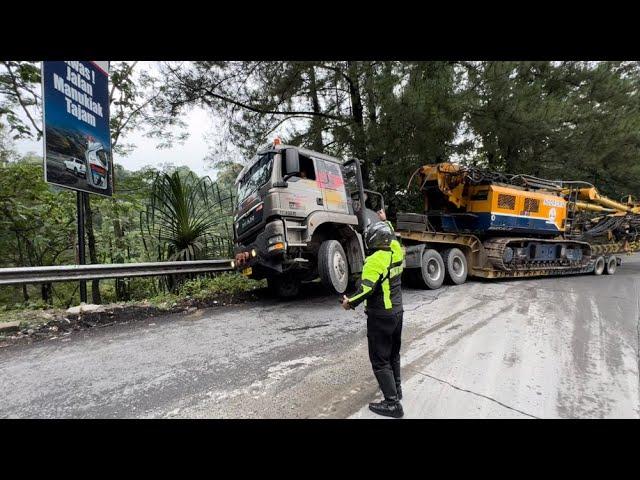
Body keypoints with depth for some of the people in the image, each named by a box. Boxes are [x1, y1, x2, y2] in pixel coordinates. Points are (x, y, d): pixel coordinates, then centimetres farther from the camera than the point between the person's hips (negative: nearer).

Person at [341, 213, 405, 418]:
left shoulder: (376, 260, -23)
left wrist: (350, 302, -12)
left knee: (380, 359, 1)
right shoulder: (396, 251, 1)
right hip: (397, 311, 9)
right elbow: (392, 237, 24)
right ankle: (395, 388, 39)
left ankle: (392, 403, 6)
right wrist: (385, 222, 34)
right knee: (393, 353, 23)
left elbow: (367, 288, -26)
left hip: (380, 316, -9)